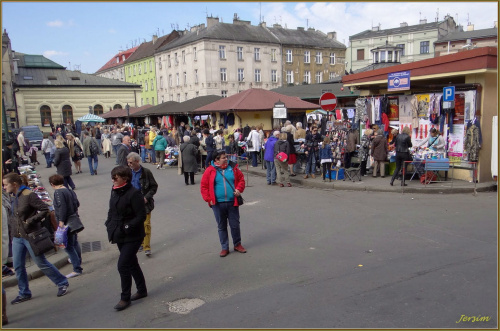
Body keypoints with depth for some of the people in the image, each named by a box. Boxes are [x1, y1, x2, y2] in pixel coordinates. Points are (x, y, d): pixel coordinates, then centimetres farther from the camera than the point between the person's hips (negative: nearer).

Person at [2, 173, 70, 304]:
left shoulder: (29, 195, -15)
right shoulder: (15, 197, 9)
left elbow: (45, 209, -18)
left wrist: (31, 221, -23)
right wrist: (13, 232, 13)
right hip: (17, 237, 8)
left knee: (42, 263, 0)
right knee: (18, 267, 10)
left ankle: (62, 284, 14)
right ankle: (24, 293, 24)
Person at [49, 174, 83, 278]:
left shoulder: (58, 192, -16)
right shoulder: (70, 191, 9)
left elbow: (62, 207, -25)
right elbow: (77, 203, 16)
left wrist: (61, 221, -25)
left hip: (66, 223, -9)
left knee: (68, 246, -7)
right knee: (74, 242, 27)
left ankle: (77, 269, -8)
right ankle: (78, 261, 46)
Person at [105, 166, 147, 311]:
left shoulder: (134, 194, -20)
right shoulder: (115, 191, 4)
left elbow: (141, 216, -20)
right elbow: (112, 211, 18)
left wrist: (126, 228, -22)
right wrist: (109, 224, 5)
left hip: (132, 237, -8)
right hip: (120, 236, 8)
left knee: (123, 265, -6)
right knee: (132, 263, 18)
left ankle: (125, 298, 11)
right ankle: (142, 290, 35)